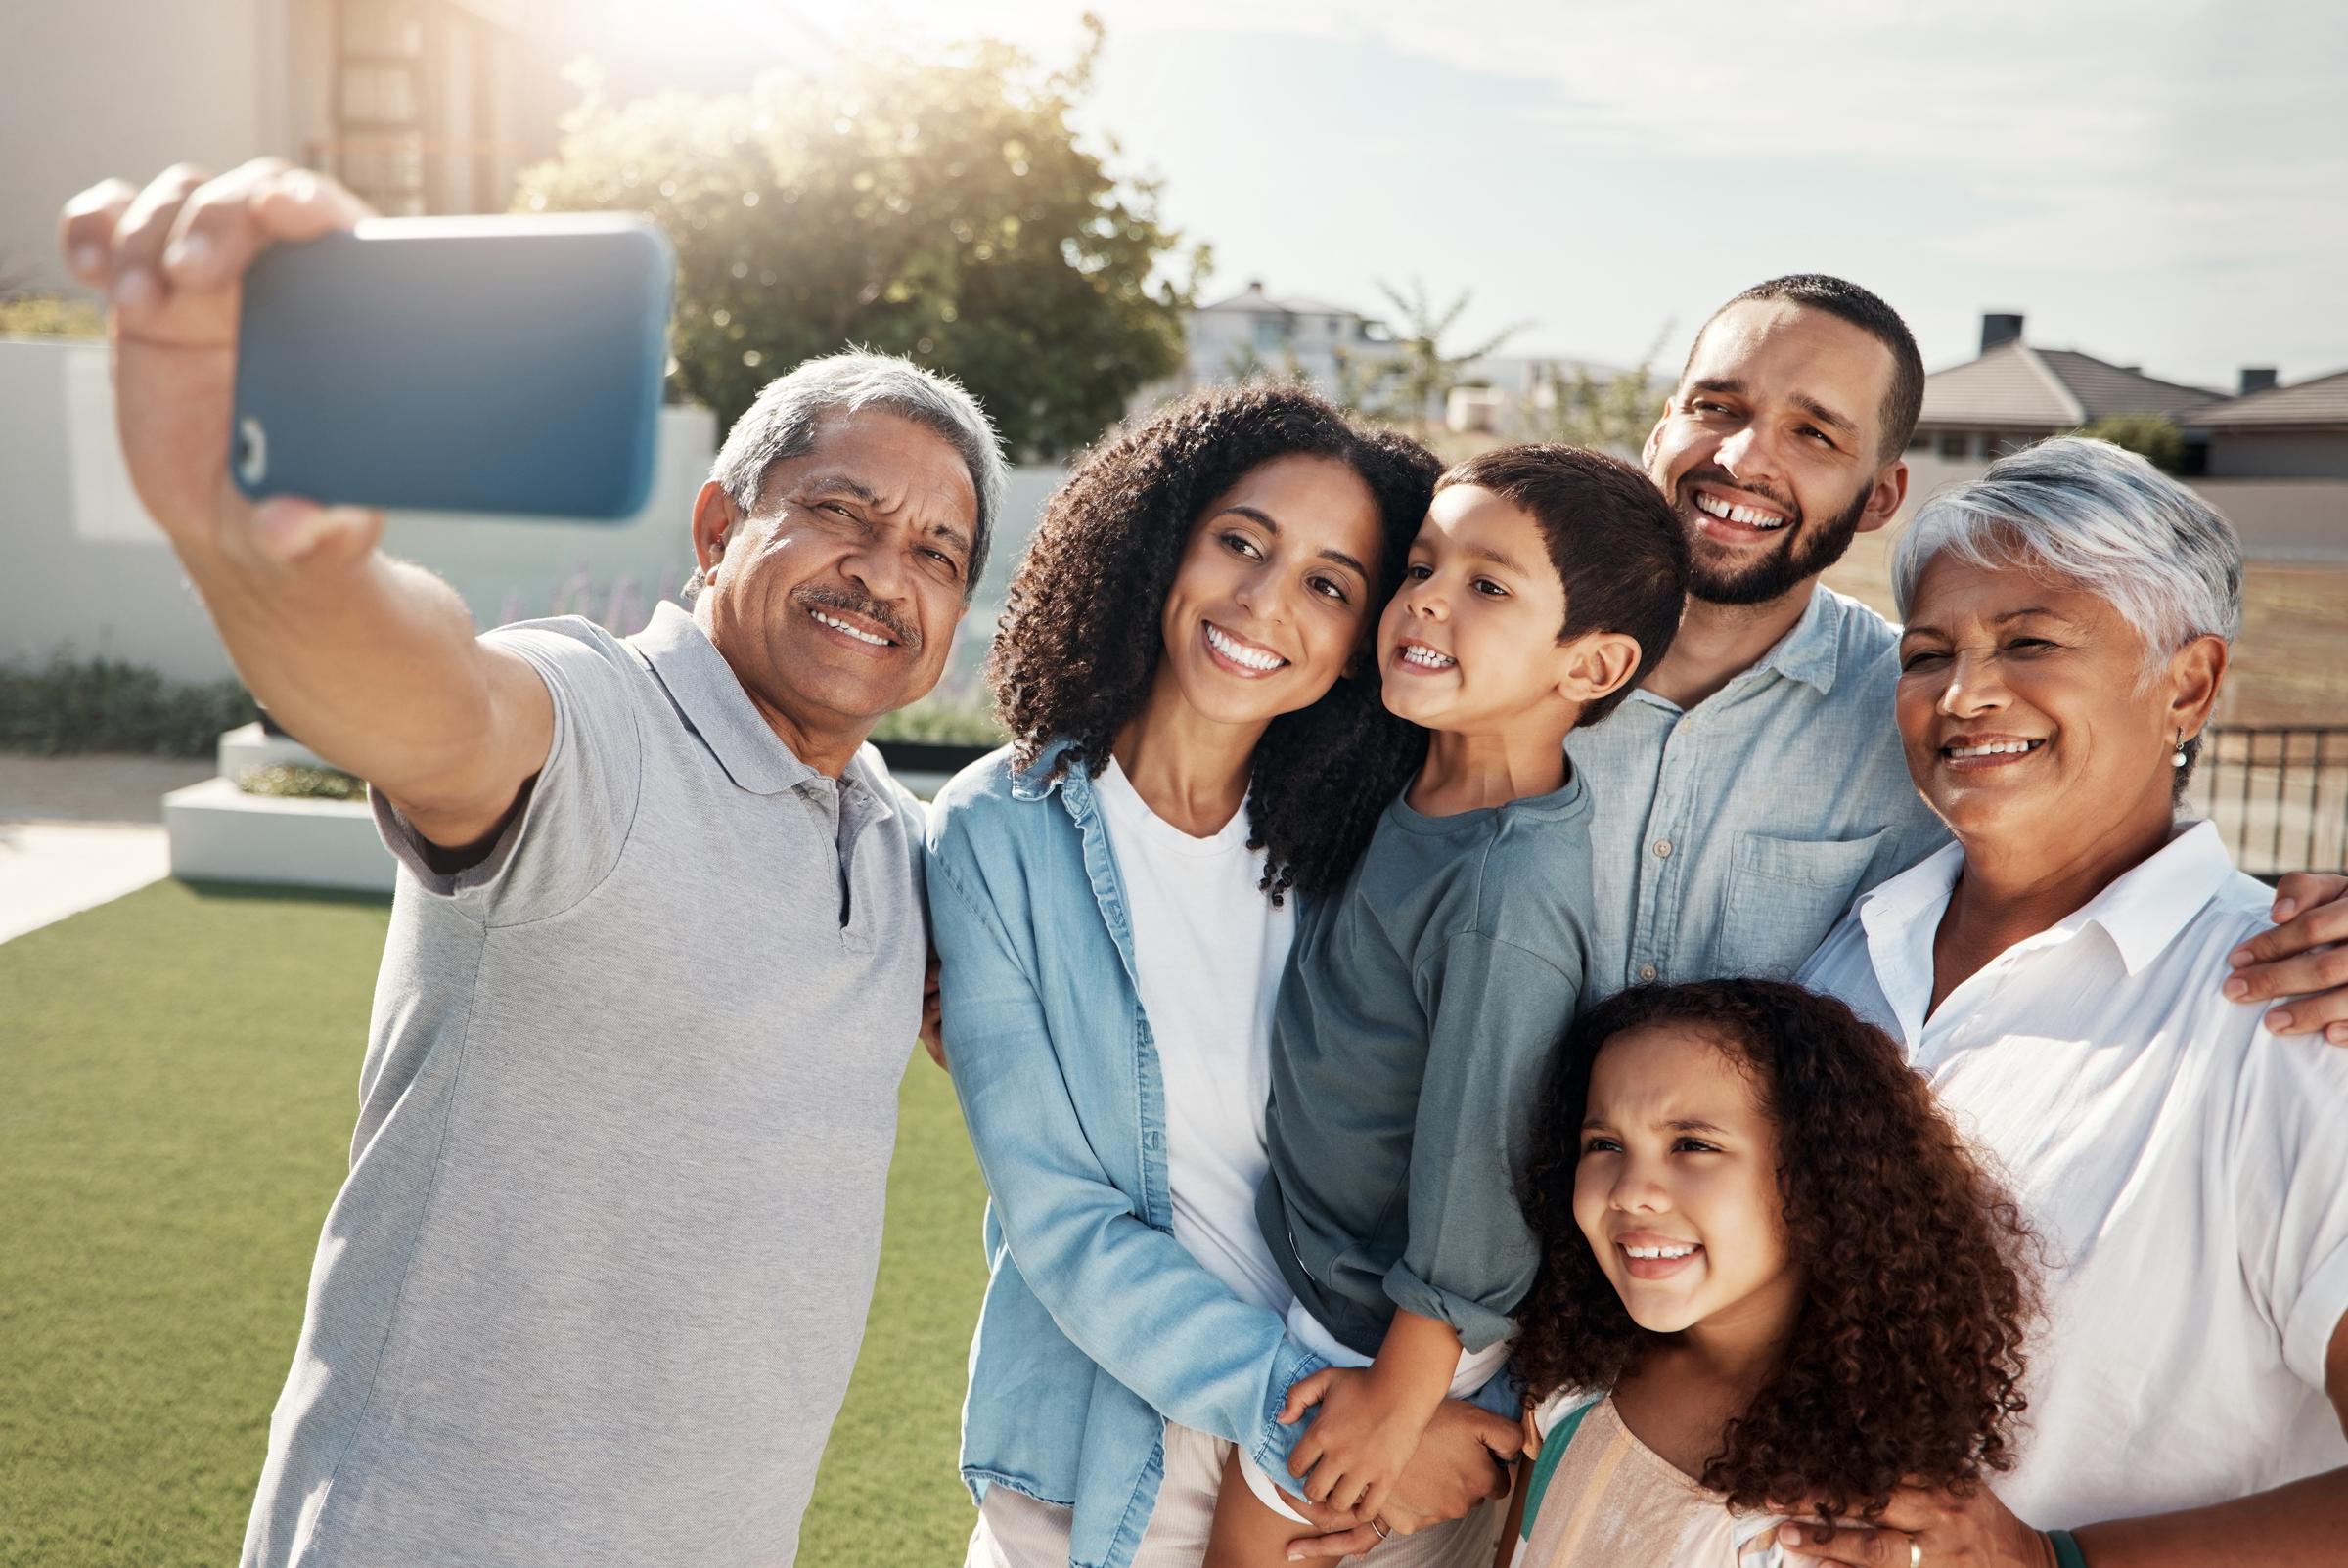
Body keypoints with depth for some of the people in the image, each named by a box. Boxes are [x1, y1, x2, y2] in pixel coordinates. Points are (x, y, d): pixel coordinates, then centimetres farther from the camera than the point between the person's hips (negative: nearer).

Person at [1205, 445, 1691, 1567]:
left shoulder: (1506, 893, -31)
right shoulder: (1413, 800, -4)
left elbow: (1480, 1163, -25)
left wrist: (1401, 1395, -15)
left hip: (1373, 1331, -8)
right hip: (1309, 1264, 8)